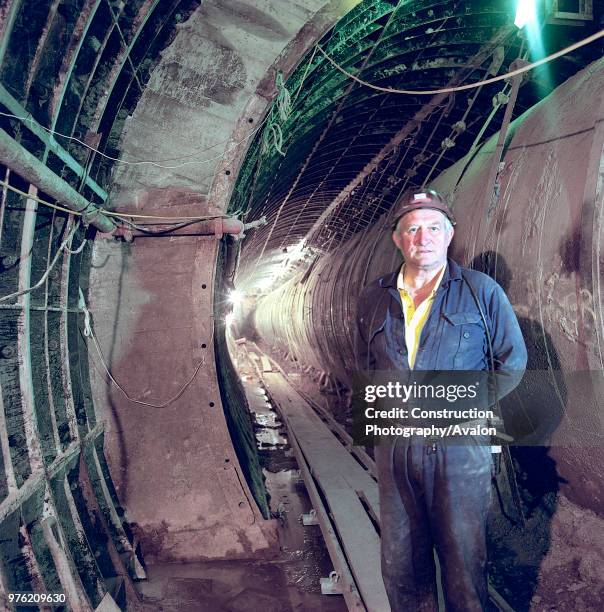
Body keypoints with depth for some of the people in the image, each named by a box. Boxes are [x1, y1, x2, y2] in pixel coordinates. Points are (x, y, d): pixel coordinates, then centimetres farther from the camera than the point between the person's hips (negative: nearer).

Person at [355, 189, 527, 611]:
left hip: (459, 446, -3)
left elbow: (513, 361, 3)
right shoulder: (373, 298, 7)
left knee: (464, 561, 11)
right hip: (394, 445, 3)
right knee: (399, 563, 16)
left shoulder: (481, 290, -2)